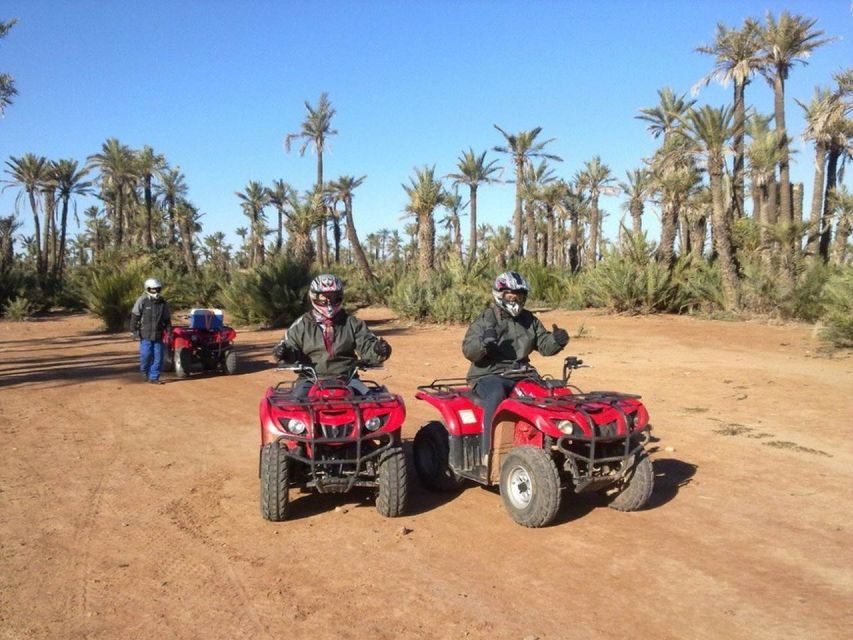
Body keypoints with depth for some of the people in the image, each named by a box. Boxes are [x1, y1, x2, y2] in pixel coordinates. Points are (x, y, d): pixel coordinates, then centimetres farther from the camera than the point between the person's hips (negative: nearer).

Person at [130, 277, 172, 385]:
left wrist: (169, 331, 10)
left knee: (158, 357, -1)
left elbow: (167, 319, 16)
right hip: (145, 334, -3)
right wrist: (134, 331, -7)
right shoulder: (142, 301, -3)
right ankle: (144, 371, 22)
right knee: (146, 354, -7)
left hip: (158, 335, 3)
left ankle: (154, 377, 9)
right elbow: (135, 316, -2)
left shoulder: (163, 302, 9)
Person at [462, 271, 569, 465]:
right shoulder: (485, 320, -3)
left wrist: (556, 340, -13)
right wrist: (483, 342, -33)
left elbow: (544, 346, 10)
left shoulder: (529, 320, 13)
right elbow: (468, 351, -12)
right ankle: (489, 453, -32)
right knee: (497, 395, -36)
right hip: (489, 375, -5)